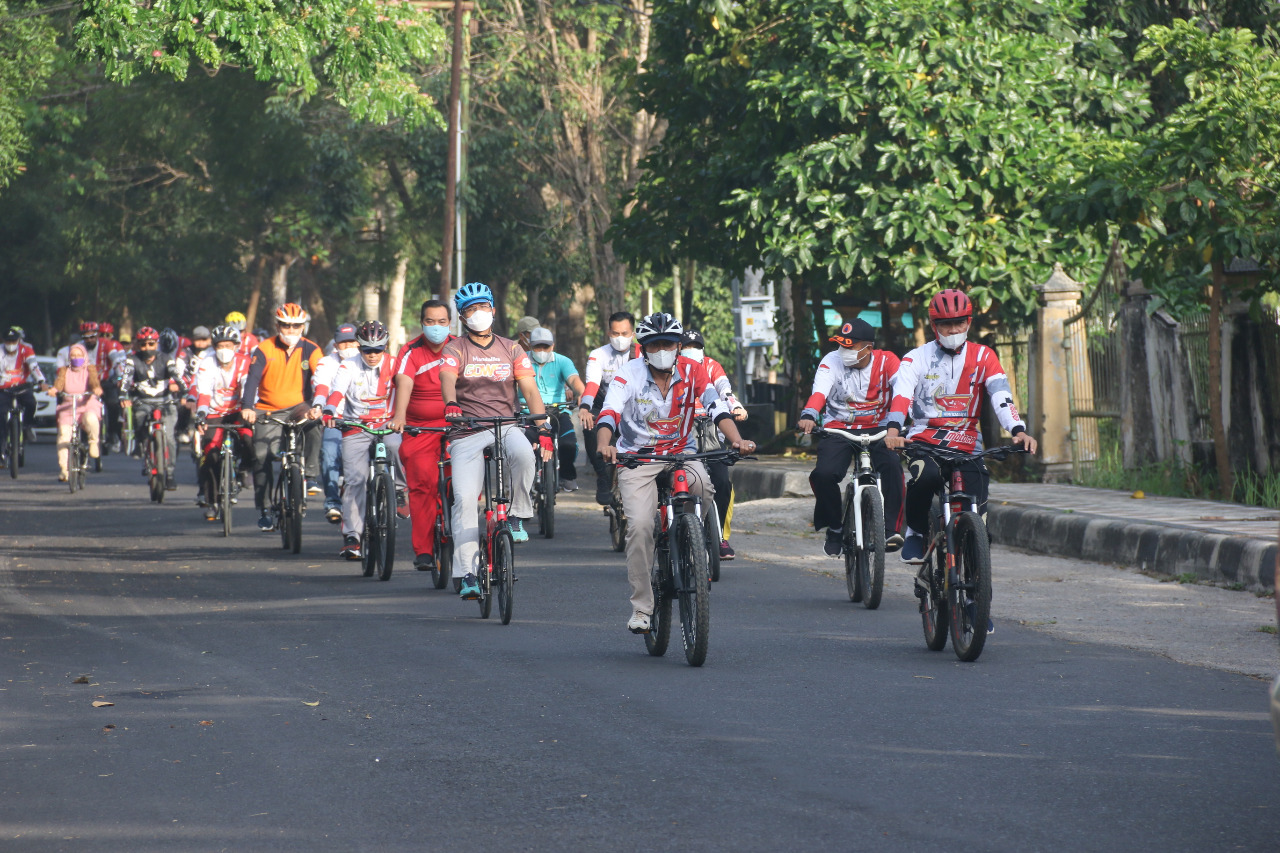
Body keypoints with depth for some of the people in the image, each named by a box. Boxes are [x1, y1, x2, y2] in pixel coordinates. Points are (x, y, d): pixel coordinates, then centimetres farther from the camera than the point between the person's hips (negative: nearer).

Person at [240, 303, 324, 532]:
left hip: (298, 407, 0)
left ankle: (310, 473, -23)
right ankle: (264, 509, 1)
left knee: (314, 423, -33)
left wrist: (317, 407, -32)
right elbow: (252, 379, -14)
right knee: (262, 455, -11)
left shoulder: (310, 350, -3)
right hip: (268, 410, 0)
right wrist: (247, 407, -31)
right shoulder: (265, 350, -3)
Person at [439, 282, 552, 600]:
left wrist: (543, 429, -13)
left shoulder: (511, 349, 10)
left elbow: (530, 389, 1)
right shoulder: (455, 350, 4)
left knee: (524, 455, -34)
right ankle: (467, 574, -11)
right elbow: (447, 380, -17)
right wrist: (450, 404, -40)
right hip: (467, 431, -1)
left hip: (506, 426, 1)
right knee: (464, 498, -14)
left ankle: (517, 516, -12)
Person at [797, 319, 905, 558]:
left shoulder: (886, 361, -5)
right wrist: (809, 416, -43)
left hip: (876, 429, 0)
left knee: (891, 464, -30)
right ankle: (835, 527, 1)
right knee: (824, 474, -24)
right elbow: (819, 391, -22)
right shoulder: (832, 361, -5)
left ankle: (891, 528, -23)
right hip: (838, 429, 0)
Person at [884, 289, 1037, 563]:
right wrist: (893, 430, -36)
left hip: (966, 445, 2)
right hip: (925, 440, -2)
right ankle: (915, 531, -8)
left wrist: (1019, 431, -26)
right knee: (927, 476, -35)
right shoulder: (917, 359, 1)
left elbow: (1001, 396, -7)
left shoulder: (982, 357, 6)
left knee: (977, 509, -15)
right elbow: (901, 394, -16)